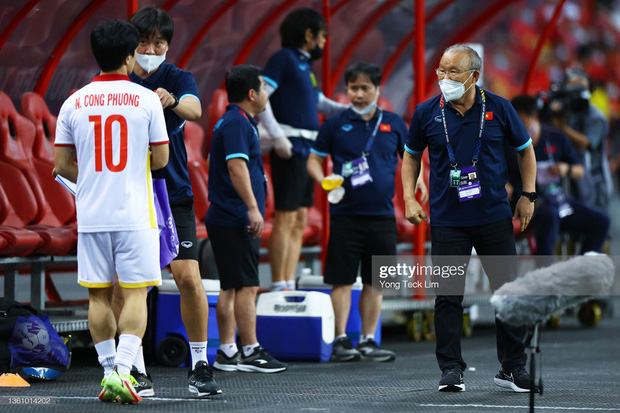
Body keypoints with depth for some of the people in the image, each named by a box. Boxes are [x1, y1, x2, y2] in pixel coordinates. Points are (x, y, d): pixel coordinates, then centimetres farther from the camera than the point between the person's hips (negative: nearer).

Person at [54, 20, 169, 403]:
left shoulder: (74, 103, 2)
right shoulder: (146, 99, -5)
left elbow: (62, 164, 6)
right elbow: (160, 159, -1)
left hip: (91, 214, 3)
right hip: (135, 214, -3)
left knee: (98, 296, 11)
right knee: (136, 294, -1)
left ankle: (109, 370, 13)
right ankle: (122, 370, -14)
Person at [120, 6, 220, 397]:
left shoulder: (178, 78, -2)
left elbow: (195, 109, -24)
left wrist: (173, 101, -46)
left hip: (174, 193, -1)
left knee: (189, 278, -9)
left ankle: (200, 366, 2)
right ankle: (137, 370, 5)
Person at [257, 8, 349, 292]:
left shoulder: (304, 65, 20)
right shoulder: (284, 58, -6)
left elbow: (319, 102, 27)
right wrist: (278, 136, -22)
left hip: (305, 151, 10)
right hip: (289, 149, -10)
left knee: (299, 222, 8)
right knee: (285, 218, -11)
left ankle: (289, 286, 9)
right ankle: (278, 287, -11)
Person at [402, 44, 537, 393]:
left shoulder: (498, 109, -1)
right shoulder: (426, 113, 0)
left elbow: (525, 149, 11)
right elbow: (412, 156, 14)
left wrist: (528, 196, 5)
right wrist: (409, 198, 3)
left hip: (495, 217, 0)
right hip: (447, 219, 0)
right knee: (449, 295, -2)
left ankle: (513, 368, 14)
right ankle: (451, 370, 6)